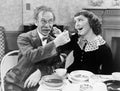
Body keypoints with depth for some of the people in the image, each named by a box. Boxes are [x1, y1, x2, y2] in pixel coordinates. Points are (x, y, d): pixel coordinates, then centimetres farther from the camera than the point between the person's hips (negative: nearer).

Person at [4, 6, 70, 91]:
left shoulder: (53, 41, 3)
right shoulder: (24, 38, -9)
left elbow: (56, 64, -4)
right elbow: (31, 56, -27)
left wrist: (40, 72, -23)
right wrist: (56, 43, -32)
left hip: (37, 84, 4)